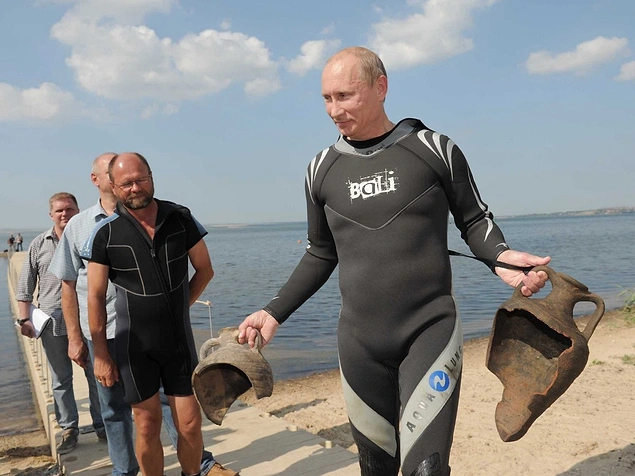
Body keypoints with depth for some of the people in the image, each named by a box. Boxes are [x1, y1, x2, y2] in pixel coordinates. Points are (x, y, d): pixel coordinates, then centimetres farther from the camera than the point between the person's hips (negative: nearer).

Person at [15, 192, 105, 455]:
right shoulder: (39, 244, 5)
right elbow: (25, 285, 7)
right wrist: (24, 318, 0)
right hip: (53, 321, 2)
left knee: (97, 375, 6)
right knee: (60, 380, 10)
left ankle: (102, 426, 19)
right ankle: (69, 429, 23)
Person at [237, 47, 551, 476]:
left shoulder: (434, 150, -3)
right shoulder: (323, 169, 6)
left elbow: (474, 220, 6)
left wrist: (501, 256, -14)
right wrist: (275, 312, 10)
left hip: (431, 331, -3)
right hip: (360, 341, 3)